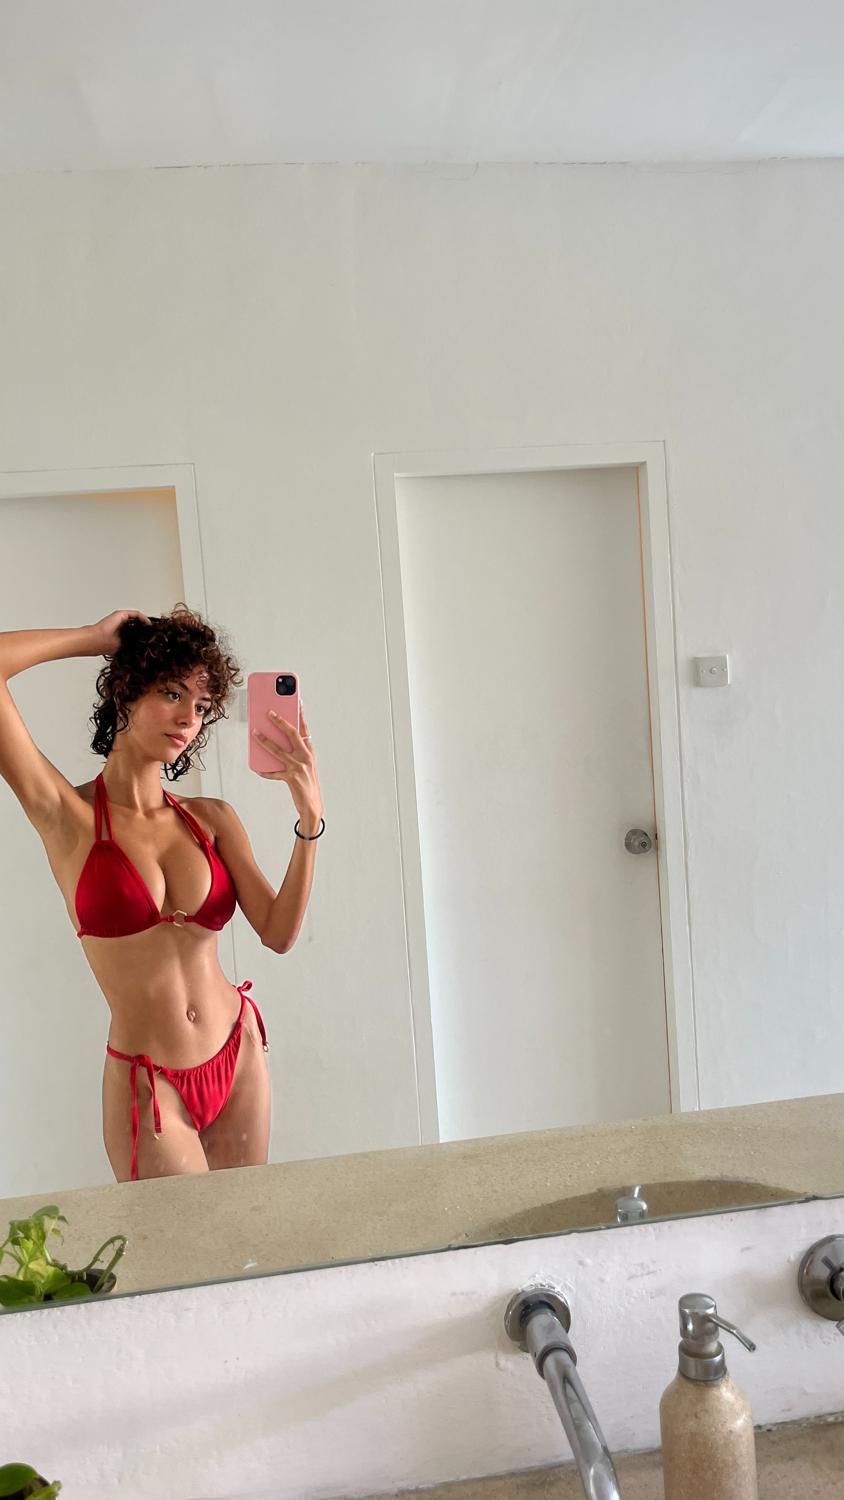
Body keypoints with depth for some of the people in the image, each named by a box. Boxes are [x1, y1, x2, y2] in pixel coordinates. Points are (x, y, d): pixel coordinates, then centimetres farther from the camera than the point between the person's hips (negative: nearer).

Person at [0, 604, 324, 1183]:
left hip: (240, 1058, 4)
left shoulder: (212, 819, 3)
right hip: (147, 1086, -4)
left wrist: (310, 820, -16)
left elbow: (279, 933, -6)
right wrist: (98, 638, -8)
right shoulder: (67, 814, -9)